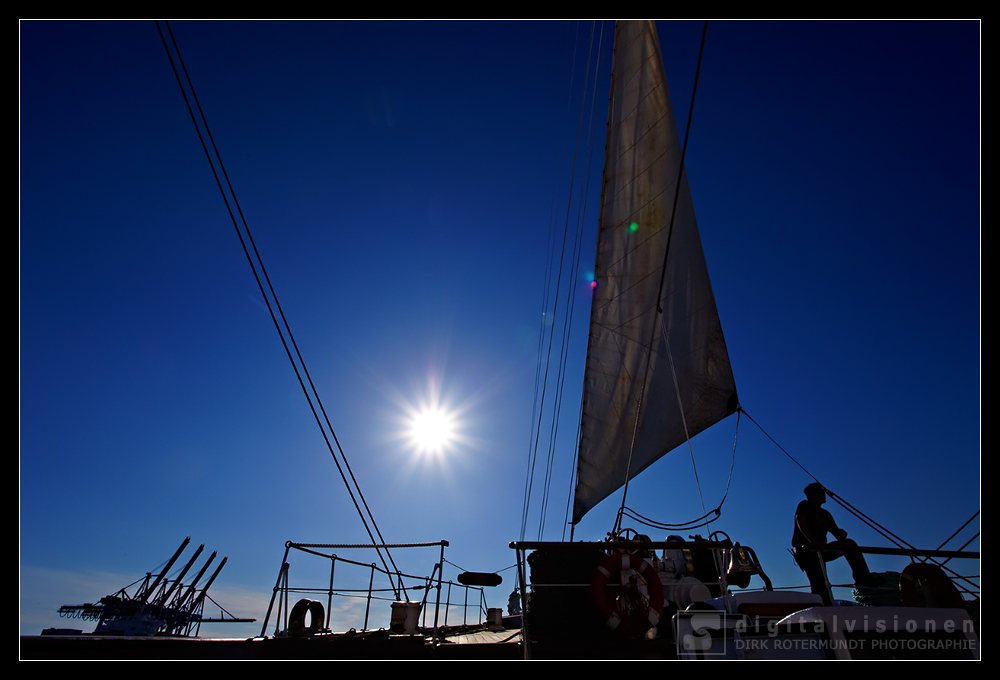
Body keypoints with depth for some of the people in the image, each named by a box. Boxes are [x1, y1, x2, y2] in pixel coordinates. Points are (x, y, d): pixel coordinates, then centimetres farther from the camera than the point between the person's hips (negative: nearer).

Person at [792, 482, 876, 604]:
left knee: (848, 543, -9)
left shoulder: (825, 515, 25)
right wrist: (811, 540, -25)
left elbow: (837, 533, 17)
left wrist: (841, 534, -9)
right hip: (804, 549, -7)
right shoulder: (804, 505, 8)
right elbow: (800, 520, -11)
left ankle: (864, 580, -17)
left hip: (821, 550, 7)